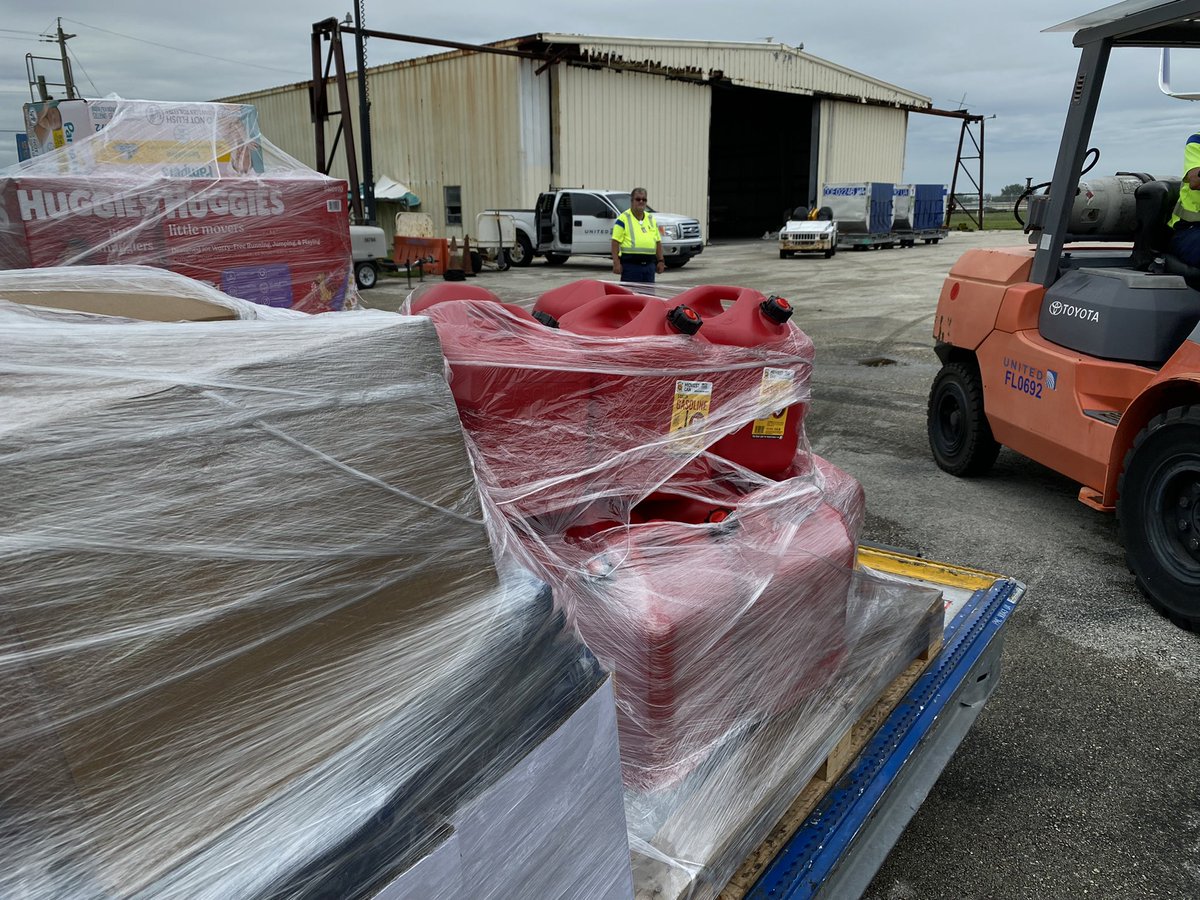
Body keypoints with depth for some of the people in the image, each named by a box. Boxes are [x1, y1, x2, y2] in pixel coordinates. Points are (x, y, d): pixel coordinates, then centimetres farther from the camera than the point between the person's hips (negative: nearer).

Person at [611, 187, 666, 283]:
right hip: (630, 264, -6)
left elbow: (658, 242, 19)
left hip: (649, 264, 6)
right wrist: (616, 263, -16)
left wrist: (660, 261, 11)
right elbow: (616, 242, -8)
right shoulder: (623, 218, -2)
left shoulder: (651, 219, 17)